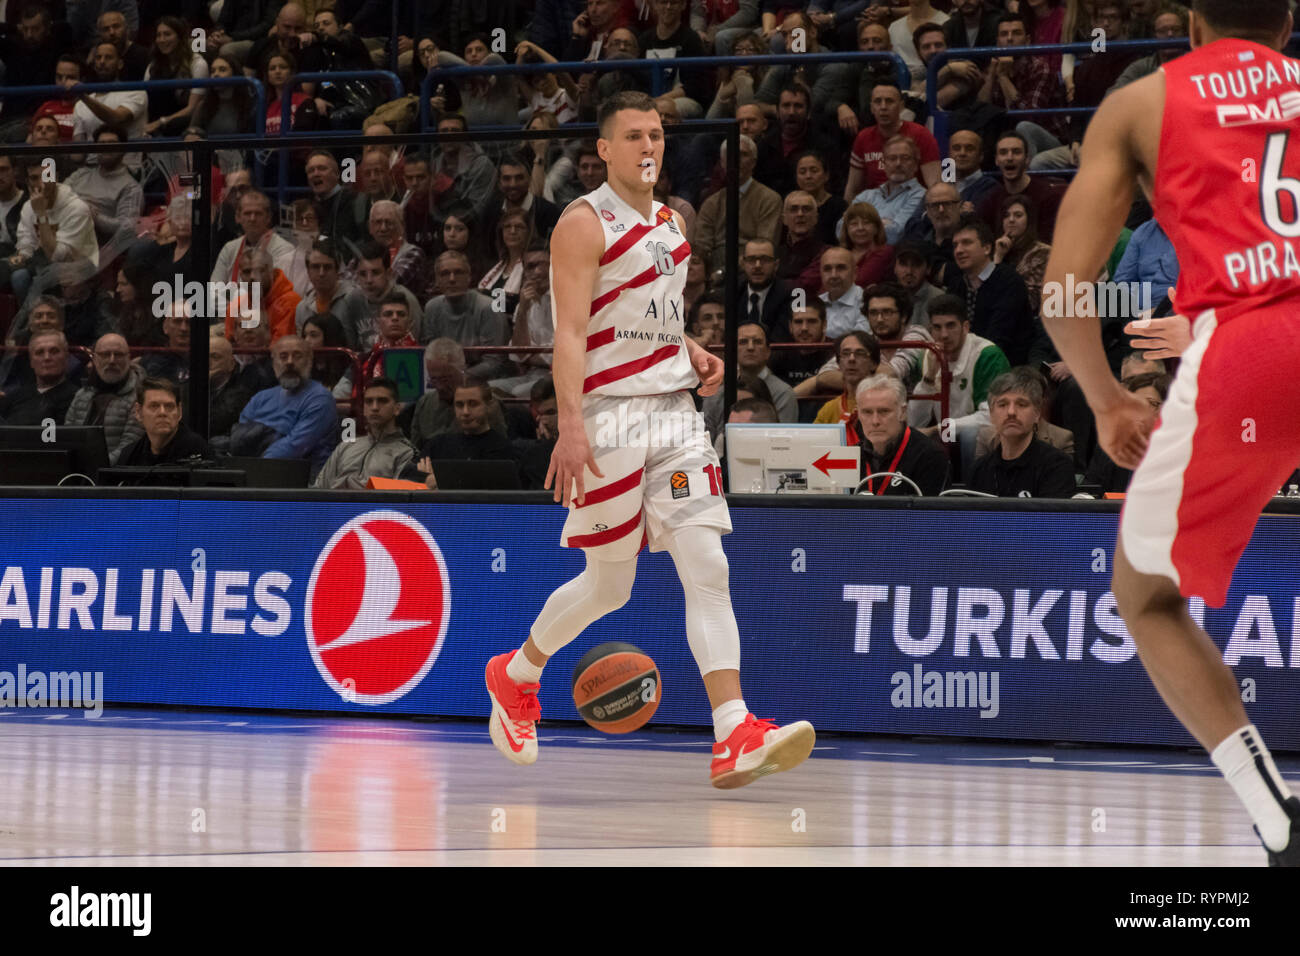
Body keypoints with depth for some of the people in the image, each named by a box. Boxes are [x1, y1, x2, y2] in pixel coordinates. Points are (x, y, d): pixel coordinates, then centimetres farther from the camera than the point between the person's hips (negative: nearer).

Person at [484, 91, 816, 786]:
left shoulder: (671, 224, 16)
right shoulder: (585, 224, -8)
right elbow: (571, 332, -17)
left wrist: (694, 356, 9)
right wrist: (571, 425, -27)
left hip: (674, 410, 6)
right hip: (608, 415, -6)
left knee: (708, 569, -8)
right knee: (610, 584, 4)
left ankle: (735, 740, -16)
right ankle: (514, 676, 31)